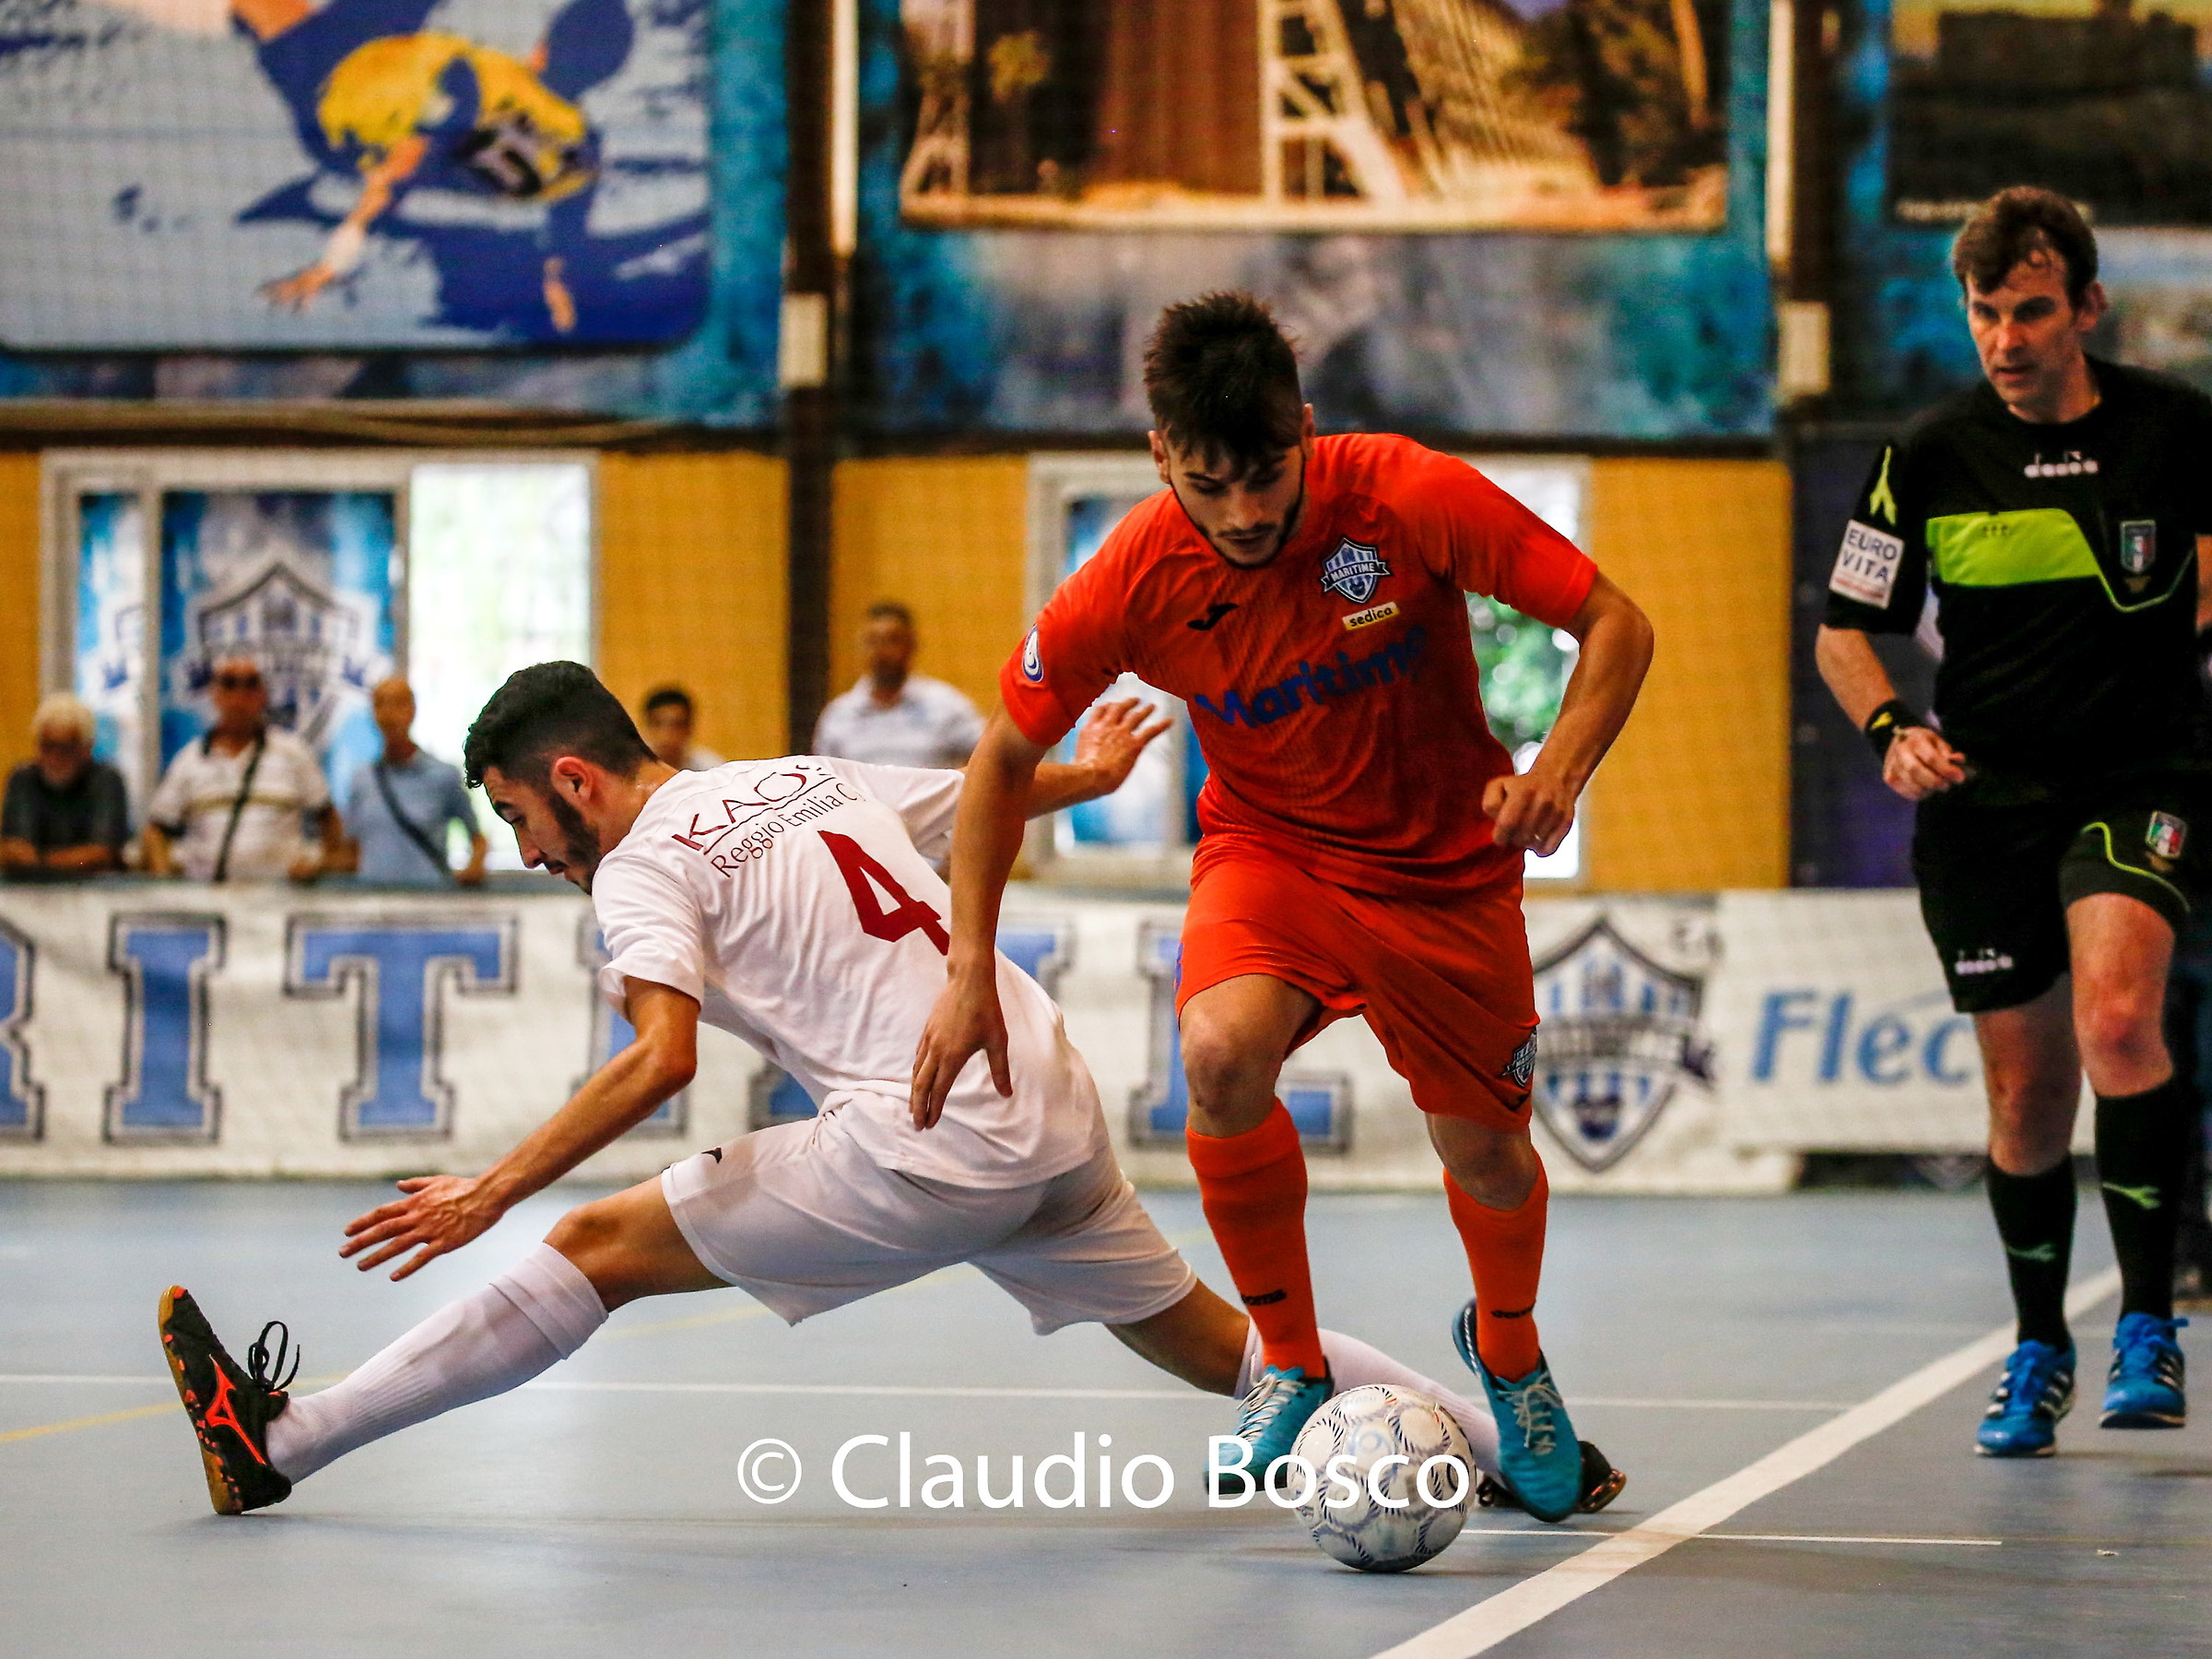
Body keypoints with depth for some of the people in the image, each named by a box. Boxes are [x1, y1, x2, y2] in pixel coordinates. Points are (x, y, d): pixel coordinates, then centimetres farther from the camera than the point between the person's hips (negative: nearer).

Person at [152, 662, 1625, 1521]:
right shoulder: (811, 778, 20)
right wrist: (1093, 774, 55)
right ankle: (1518, 1447, 15)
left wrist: (491, 1193, -17)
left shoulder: (643, 866, -2)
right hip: (1051, 1112, 8)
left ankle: (281, 1443, -6)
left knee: (602, 1249, -4)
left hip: (936, 1144, -8)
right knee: (1210, 1345, 19)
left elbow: (662, 1059, -18)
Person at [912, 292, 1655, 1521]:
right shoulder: (1137, 578, -20)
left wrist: (1556, 775, -33)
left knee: (1483, 1153, 3)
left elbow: (1613, 622, -15)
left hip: (1445, 865, 0)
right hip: (1268, 848, 0)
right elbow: (1008, 753, -5)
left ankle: (1507, 1348, 41)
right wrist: (970, 975, -12)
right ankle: (1291, 1367, -7)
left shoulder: (1410, 499, -24)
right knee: (1222, 1054, -30)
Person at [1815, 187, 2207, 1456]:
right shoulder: (1933, 456, 0)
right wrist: (1892, 729, -8)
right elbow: (1846, 626, 8)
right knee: (2028, 1090, 6)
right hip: (1985, 794, 2)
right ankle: (2040, 1348, 27)